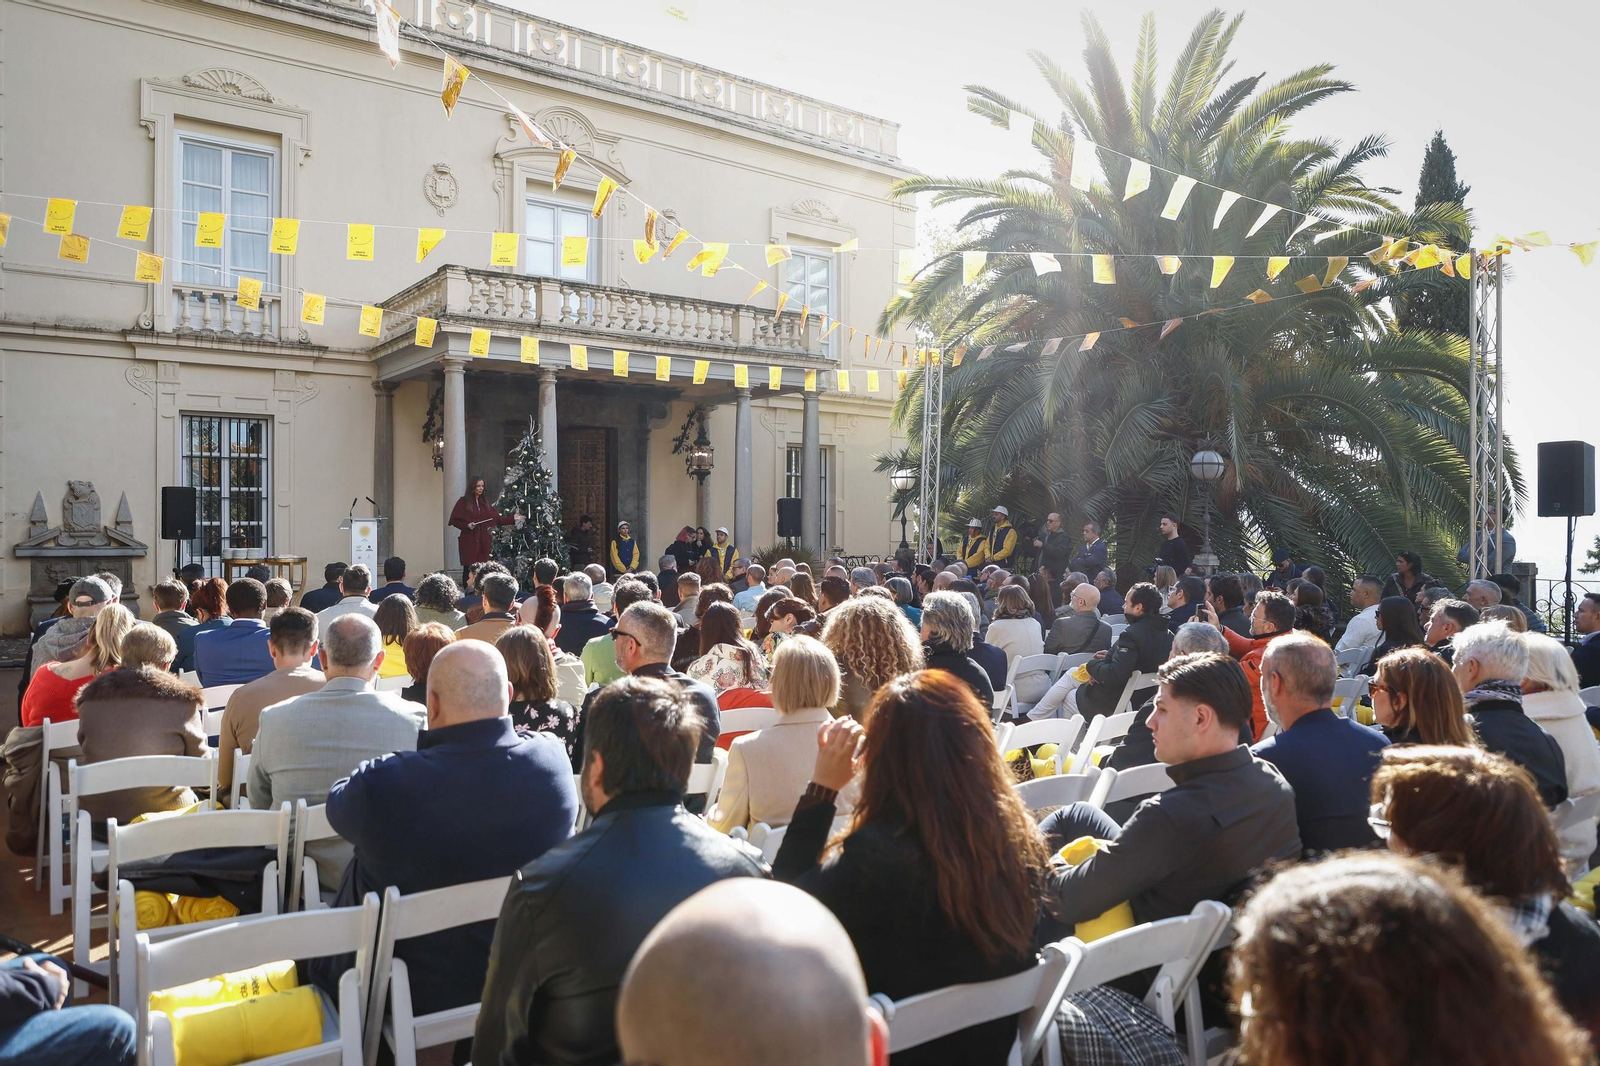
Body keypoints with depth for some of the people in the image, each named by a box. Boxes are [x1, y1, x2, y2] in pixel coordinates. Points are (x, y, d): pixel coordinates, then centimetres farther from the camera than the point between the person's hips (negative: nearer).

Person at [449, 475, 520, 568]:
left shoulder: (485, 501, 12)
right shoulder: (463, 502, -1)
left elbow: (497, 518, 11)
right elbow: (454, 520, -1)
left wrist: (512, 518, 4)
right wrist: (466, 525, -15)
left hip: (484, 541, 4)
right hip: (469, 541, -4)